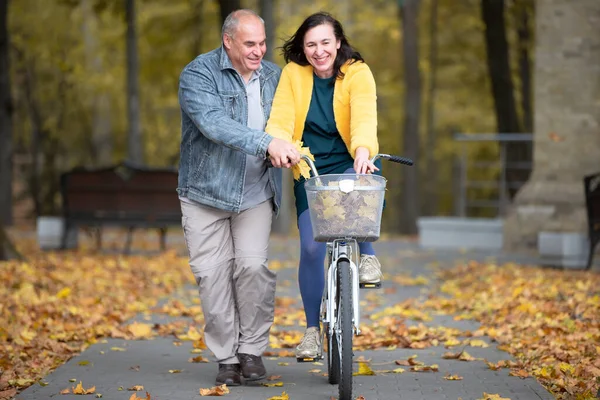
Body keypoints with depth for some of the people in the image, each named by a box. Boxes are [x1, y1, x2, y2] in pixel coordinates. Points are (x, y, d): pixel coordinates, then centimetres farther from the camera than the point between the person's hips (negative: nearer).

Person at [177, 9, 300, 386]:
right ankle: (227, 358, 9)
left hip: (256, 193, 2)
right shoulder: (198, 74, -10)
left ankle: (252, 349, 3)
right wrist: (266, 143, -36)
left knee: (252, 265, -12)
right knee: (213, 274, -2)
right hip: (207, 191, -2)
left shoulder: (274, 77, 6)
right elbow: (214, 123, -26)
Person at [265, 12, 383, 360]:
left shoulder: (357, 73, -10)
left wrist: (363, 150, -46)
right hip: (310, 171, 2)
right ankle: (313, 330, 9)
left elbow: (364, 116, -26)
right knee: (311, 248, -8)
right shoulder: (293, 74, -2)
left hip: (351, 165, -2)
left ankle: (368, 256, -13)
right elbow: (280, 119, -12)